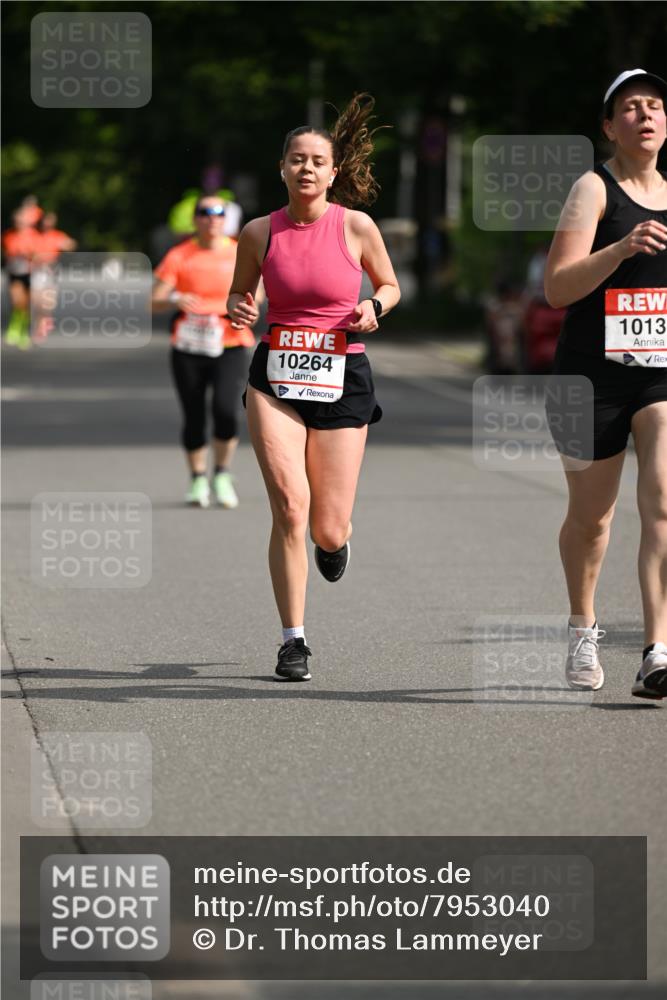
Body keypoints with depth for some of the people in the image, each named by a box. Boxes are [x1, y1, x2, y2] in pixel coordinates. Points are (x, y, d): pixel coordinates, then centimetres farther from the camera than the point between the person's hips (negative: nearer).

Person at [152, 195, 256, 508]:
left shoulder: (240, 254, 5)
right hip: (188, 349, 1)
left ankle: (222, 474, 1)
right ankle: (198, 480, 20)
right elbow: (155, 302, -3)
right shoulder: (179, 256, 2)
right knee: (193, 416, 2)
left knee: (225, 409, -19)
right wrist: (174, 300, -25)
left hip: (230, 346, -1)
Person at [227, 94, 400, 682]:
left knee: (328, 532, 0)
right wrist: (239, 309, -7)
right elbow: (240, 295, 16)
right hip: (276, 378, 0)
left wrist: (374, 308, -9)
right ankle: (294, 641, -7)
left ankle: (335, 537, 42)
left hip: (341, 378, 0)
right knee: (289, 504, -18)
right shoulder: (260, 233, 1)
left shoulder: (356, 226, -2)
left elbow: (390, 285, 13)